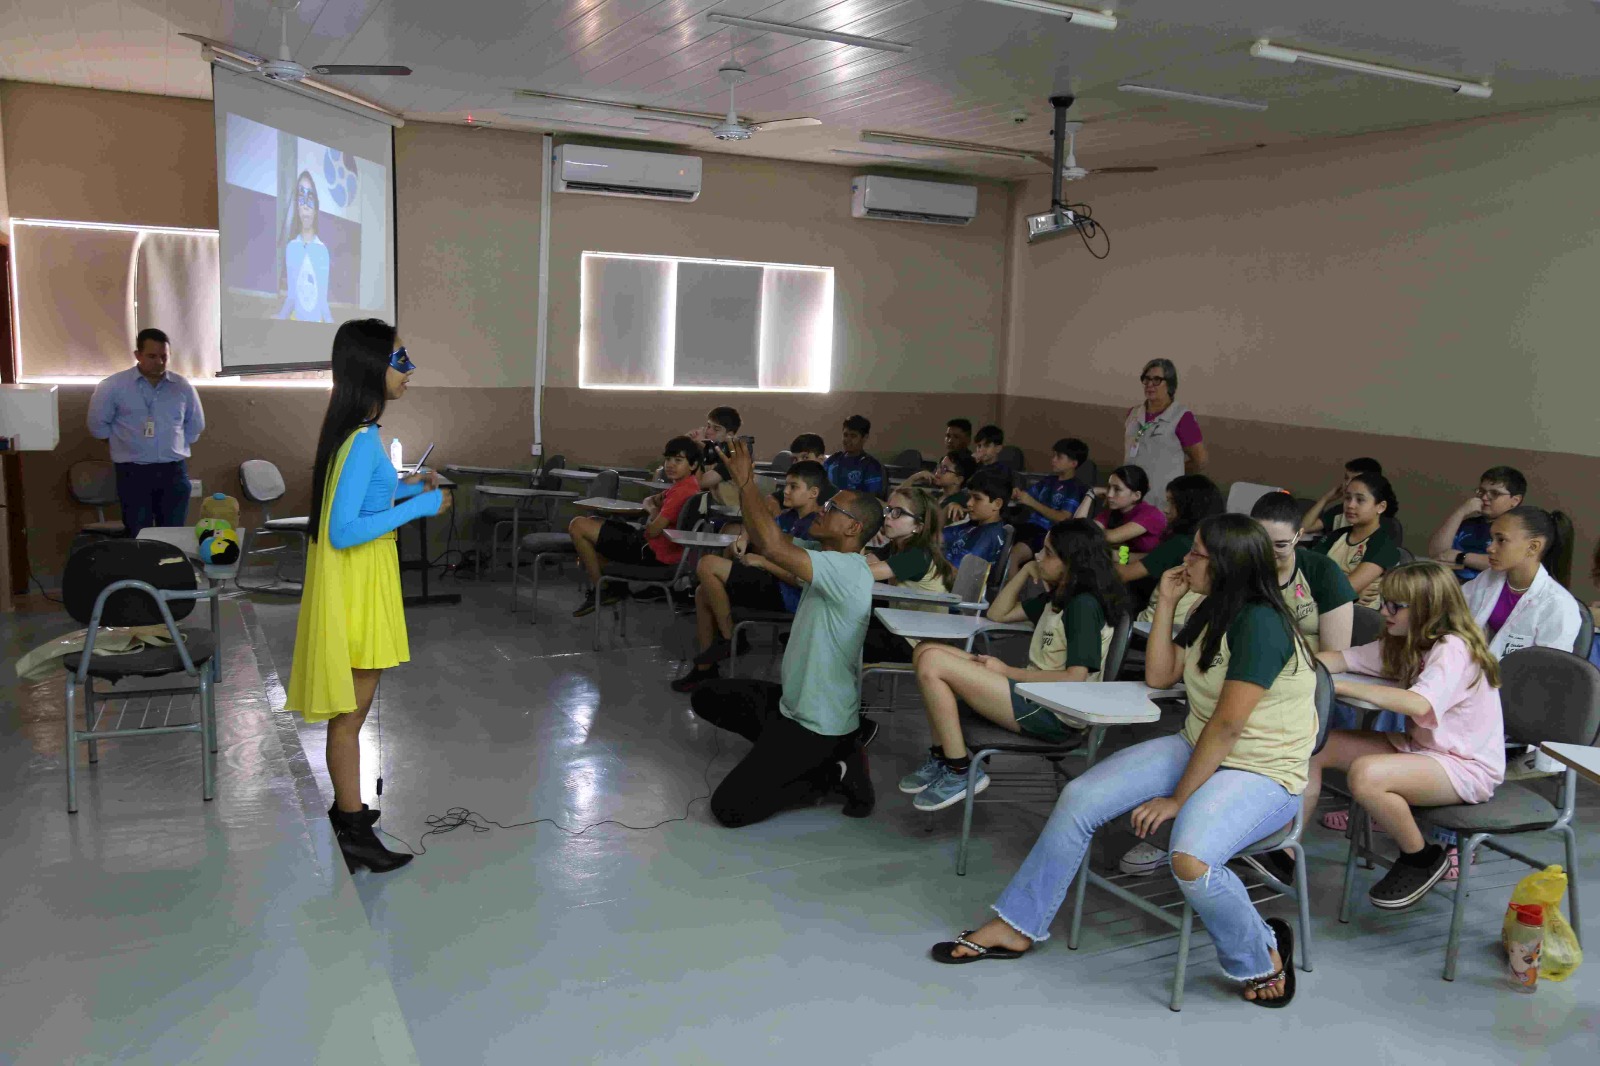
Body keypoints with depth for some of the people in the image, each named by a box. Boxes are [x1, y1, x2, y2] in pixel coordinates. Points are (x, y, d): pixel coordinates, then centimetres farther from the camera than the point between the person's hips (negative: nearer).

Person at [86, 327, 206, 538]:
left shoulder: (183, 387, 6)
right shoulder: (113, 386, -2)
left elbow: (196, 425, 18)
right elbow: (98, 425, 5)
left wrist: (175, 445, 10)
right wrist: (126, 442, 5)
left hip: (174, 470, 2)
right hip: (133, 471, -2)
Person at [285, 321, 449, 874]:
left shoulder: (354, 432, 8)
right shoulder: (363, 440, -23)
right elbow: (343, 531, -27)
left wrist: (401, 488, 13)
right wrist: (418, 507, -23)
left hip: (362, 583, 10)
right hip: (354, 586, -10)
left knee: (349, 709, 20)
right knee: (351, 711, 1)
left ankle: (346, 808, 35)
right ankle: (354, 833, 13)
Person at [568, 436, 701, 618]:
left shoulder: (681, 491, -22)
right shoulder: (686, 485, 10)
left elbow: (653, 530, -24)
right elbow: (648, 502, 20)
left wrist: (653, 512, -2)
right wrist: (654, 505, -4)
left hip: (651, 552, -11)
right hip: (652, 547, 11)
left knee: (578, 526, -8)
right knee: (592, 522, 28)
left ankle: (599, 591, 0)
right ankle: (615, 585, 15)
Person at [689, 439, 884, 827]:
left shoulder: (848, 570, -25)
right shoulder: (831, 564, 5)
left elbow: (774, 547, -37)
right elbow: (764, 546, 5)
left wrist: (746, 485, -26)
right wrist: (746, 486, -6)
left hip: (818, 725, -10)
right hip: (793, 702, 10)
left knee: (729, 808, -12)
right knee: (706, 698, 21)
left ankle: (832, 773, 2)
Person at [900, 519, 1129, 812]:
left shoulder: (1084, 605, -13)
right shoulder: (1057, 598, 16)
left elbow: (1074, 678, -21)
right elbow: (998, 614, 25)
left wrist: (1007, 671, -12)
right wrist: (1026, 570, 12)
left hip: (1056, 716, -10)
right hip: (1034, 695, 10)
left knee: (932, 664, -19)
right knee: (926, 651, 2)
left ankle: (961, 773, -10)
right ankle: (942, 757, 1)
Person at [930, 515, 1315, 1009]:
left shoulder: (1260, 623, -22)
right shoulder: (1214, 613, 8)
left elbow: (1227, 725, -24)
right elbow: (1158, 676, 10)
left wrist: (1177, 799, -20)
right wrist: (1165, 603, 2)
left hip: (1263, 774, -9)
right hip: (1197, 748, 9)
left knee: (1192, 861, -37)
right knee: (1079, 798, -6)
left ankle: (1263, 958, -3)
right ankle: (1015, 927, 6)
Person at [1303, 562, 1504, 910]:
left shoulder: (1453, 649, -21)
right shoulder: (1403, 644, 7)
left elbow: (1418, 704, -37)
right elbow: (1343, 659, 6)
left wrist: (1340, 686, -33)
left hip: (1465, 767, -9)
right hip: (1418, 747, 9)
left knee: (1365, 774, -34)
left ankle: (1422, 859, -7)